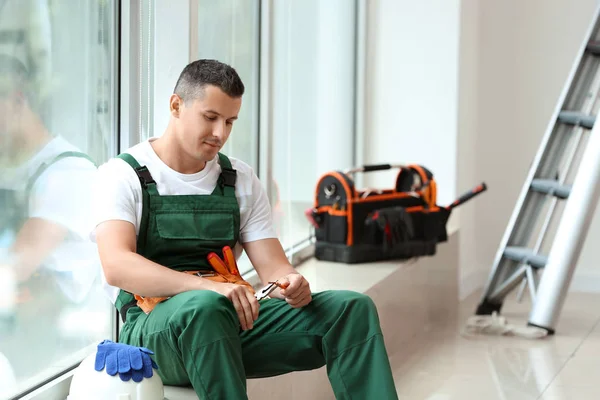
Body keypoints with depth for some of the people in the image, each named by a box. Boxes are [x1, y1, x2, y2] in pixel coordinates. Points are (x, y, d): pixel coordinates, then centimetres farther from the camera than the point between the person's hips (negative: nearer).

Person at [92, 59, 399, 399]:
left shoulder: (242, 179, 15)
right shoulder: (123, 175, 0)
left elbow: (274, 268, 11)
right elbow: (117, 266, -18)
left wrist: (293, 285, -16)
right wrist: (208, 287, -32)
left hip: (231, 321, 5)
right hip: (153, 327, -5)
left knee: (352, 309, -15)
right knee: (206, 307, -41)